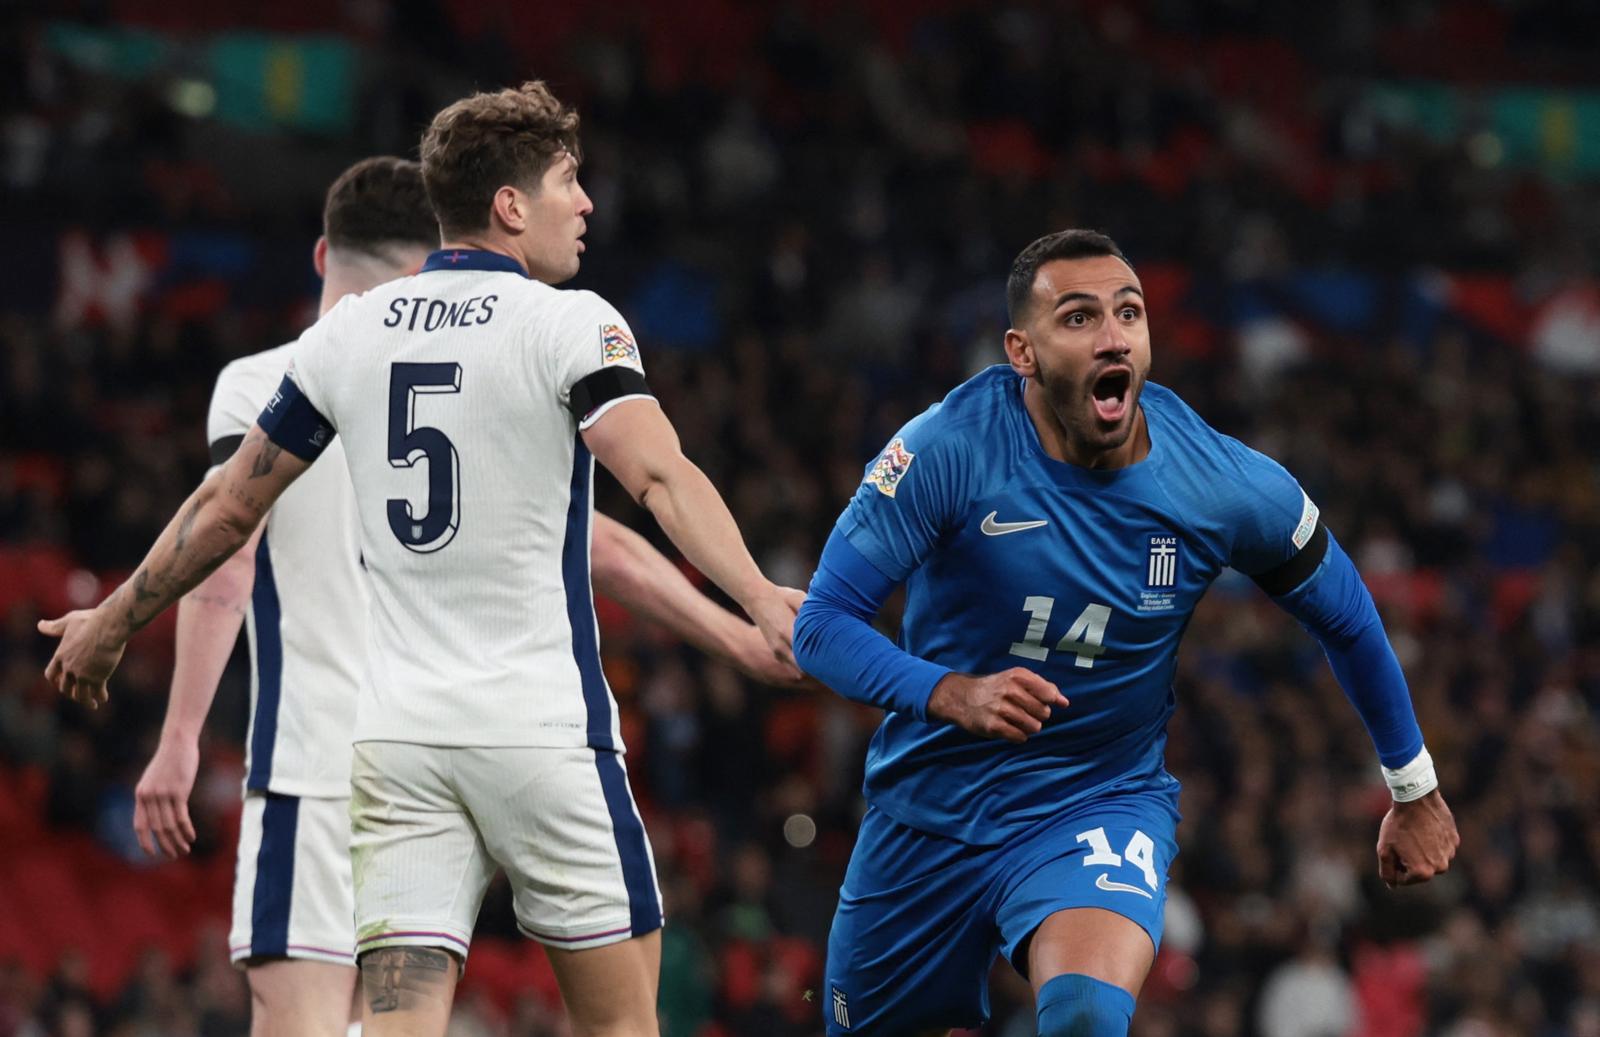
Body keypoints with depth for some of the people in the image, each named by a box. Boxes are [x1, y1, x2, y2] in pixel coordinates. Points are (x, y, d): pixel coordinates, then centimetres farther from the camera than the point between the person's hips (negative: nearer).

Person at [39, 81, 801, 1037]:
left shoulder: (349, 334, 9)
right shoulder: (568, 323, -5)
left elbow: (228, 508, 14)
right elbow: (659, 475, -22)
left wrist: (111, 624, 27)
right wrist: (759, 599, -33)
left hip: (397, 735, 4)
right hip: (543, 727, -4)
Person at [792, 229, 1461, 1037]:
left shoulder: (1228, 486, -14)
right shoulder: (949, 449, -20)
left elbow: (1346, 621, 5)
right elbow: (821, 626, -20)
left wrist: (1414, 792, 16)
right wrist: (951, 695, -38)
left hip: (1104, 803, -1)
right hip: (931, 805, 1)